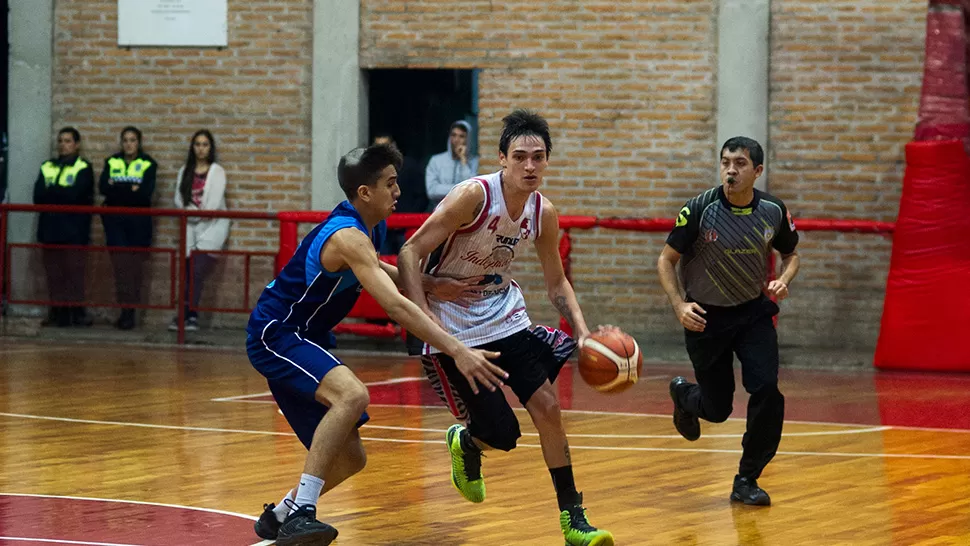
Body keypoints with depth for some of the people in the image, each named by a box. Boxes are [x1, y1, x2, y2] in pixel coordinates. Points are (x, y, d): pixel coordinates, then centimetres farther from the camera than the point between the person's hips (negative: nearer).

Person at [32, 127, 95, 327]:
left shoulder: (83, 168, 2)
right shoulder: (47, 167, 15)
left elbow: (74, 194, -13)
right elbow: (38, 197, 3)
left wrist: (51, 191, -2)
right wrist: (62, 194, -10)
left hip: (74, 230, -4)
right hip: (50, 228, 4)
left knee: (74, 271, -7)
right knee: (54, 272, 1)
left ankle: (76, 311, -3)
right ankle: (58, 311, 4)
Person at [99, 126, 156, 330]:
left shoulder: (148, 164, 4)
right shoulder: (112, 162, 11)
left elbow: (146, 192, -11)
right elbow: (103, 187, -5)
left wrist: (117, 187, -17)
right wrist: (131, 190, -18)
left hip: (138, 221, -1)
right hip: (115, 221, 1)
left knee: (135, 265, -2)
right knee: (120, 263, -8)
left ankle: (131, 310, 3)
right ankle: (126, 310, -8)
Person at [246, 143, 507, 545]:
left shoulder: (371, 229, 5)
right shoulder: (348, 236, -25)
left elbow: (371, 270, 26)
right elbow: (395, 305, -35)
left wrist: (432, 284, 10)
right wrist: (458, 352, -41)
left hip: (302, 340, 10)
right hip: (274, 335, -10)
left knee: (349, 458, 8)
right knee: (352, 394, -35)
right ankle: (299, 513, -35)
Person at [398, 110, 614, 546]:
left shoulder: (543, 213, -5)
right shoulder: (473, 196, -23)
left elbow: (556, 284, 10)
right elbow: (409, 254, -21)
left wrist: (583, 332, -7)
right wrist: (427, 322, -31)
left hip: (506, 318, 5)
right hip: (456, 328, -5)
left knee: (547, 406, -5)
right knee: (503, 435, -7)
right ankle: (465, 443, 30)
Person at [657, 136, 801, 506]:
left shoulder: (773, 211, -10)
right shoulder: (700, 209, -19)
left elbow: (791, 254, 9)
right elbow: (666, 260, -9)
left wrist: (783, 280, -13)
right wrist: (679, 305, -23)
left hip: (754, 312, 2)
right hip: (705, 317, -2)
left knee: (766, 389, -19)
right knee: (717, 409, 5)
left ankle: (746, 480, -2)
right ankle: (684, 395, 44)